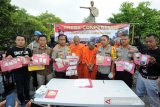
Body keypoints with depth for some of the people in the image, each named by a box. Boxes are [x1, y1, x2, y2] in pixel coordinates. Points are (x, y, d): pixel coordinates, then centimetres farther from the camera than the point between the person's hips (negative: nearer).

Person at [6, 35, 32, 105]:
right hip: (17, 72, -2)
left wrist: (29, 58, -9)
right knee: (20, 89, 8)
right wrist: (8, 58, -19)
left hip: (27, 71, 3)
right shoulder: (11, 50, -1)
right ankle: (22, 102, 29)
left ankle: (28, 100, 37)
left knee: (27, 87, 17)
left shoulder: (28, 50, 8)